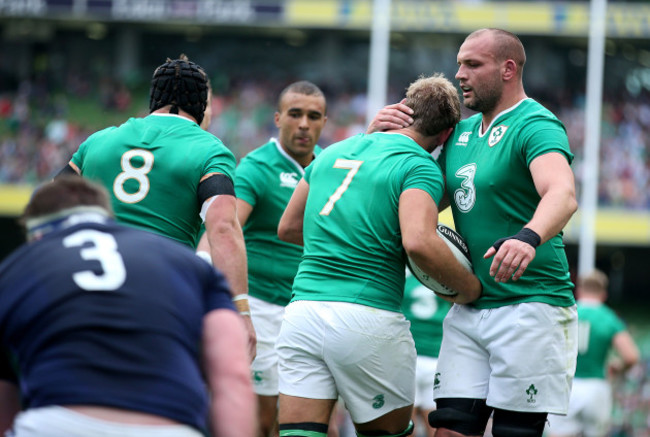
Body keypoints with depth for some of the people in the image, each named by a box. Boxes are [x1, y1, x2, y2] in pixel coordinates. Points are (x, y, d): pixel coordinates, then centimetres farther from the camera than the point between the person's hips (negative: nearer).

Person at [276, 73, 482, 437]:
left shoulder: (332, 152, 18)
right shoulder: (420, 167, -4)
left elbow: (288, 228, 26)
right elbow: (418, 243, -21)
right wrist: (469, 287, -6)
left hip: (302, 309, 5)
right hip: (368, 315, -5)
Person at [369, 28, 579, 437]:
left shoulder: (536, 126, -11)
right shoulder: (460, 132, 15)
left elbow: (563, 194, -30)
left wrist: (529, 237, -51)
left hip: (530, 307, -7)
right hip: (468, 310, 7)